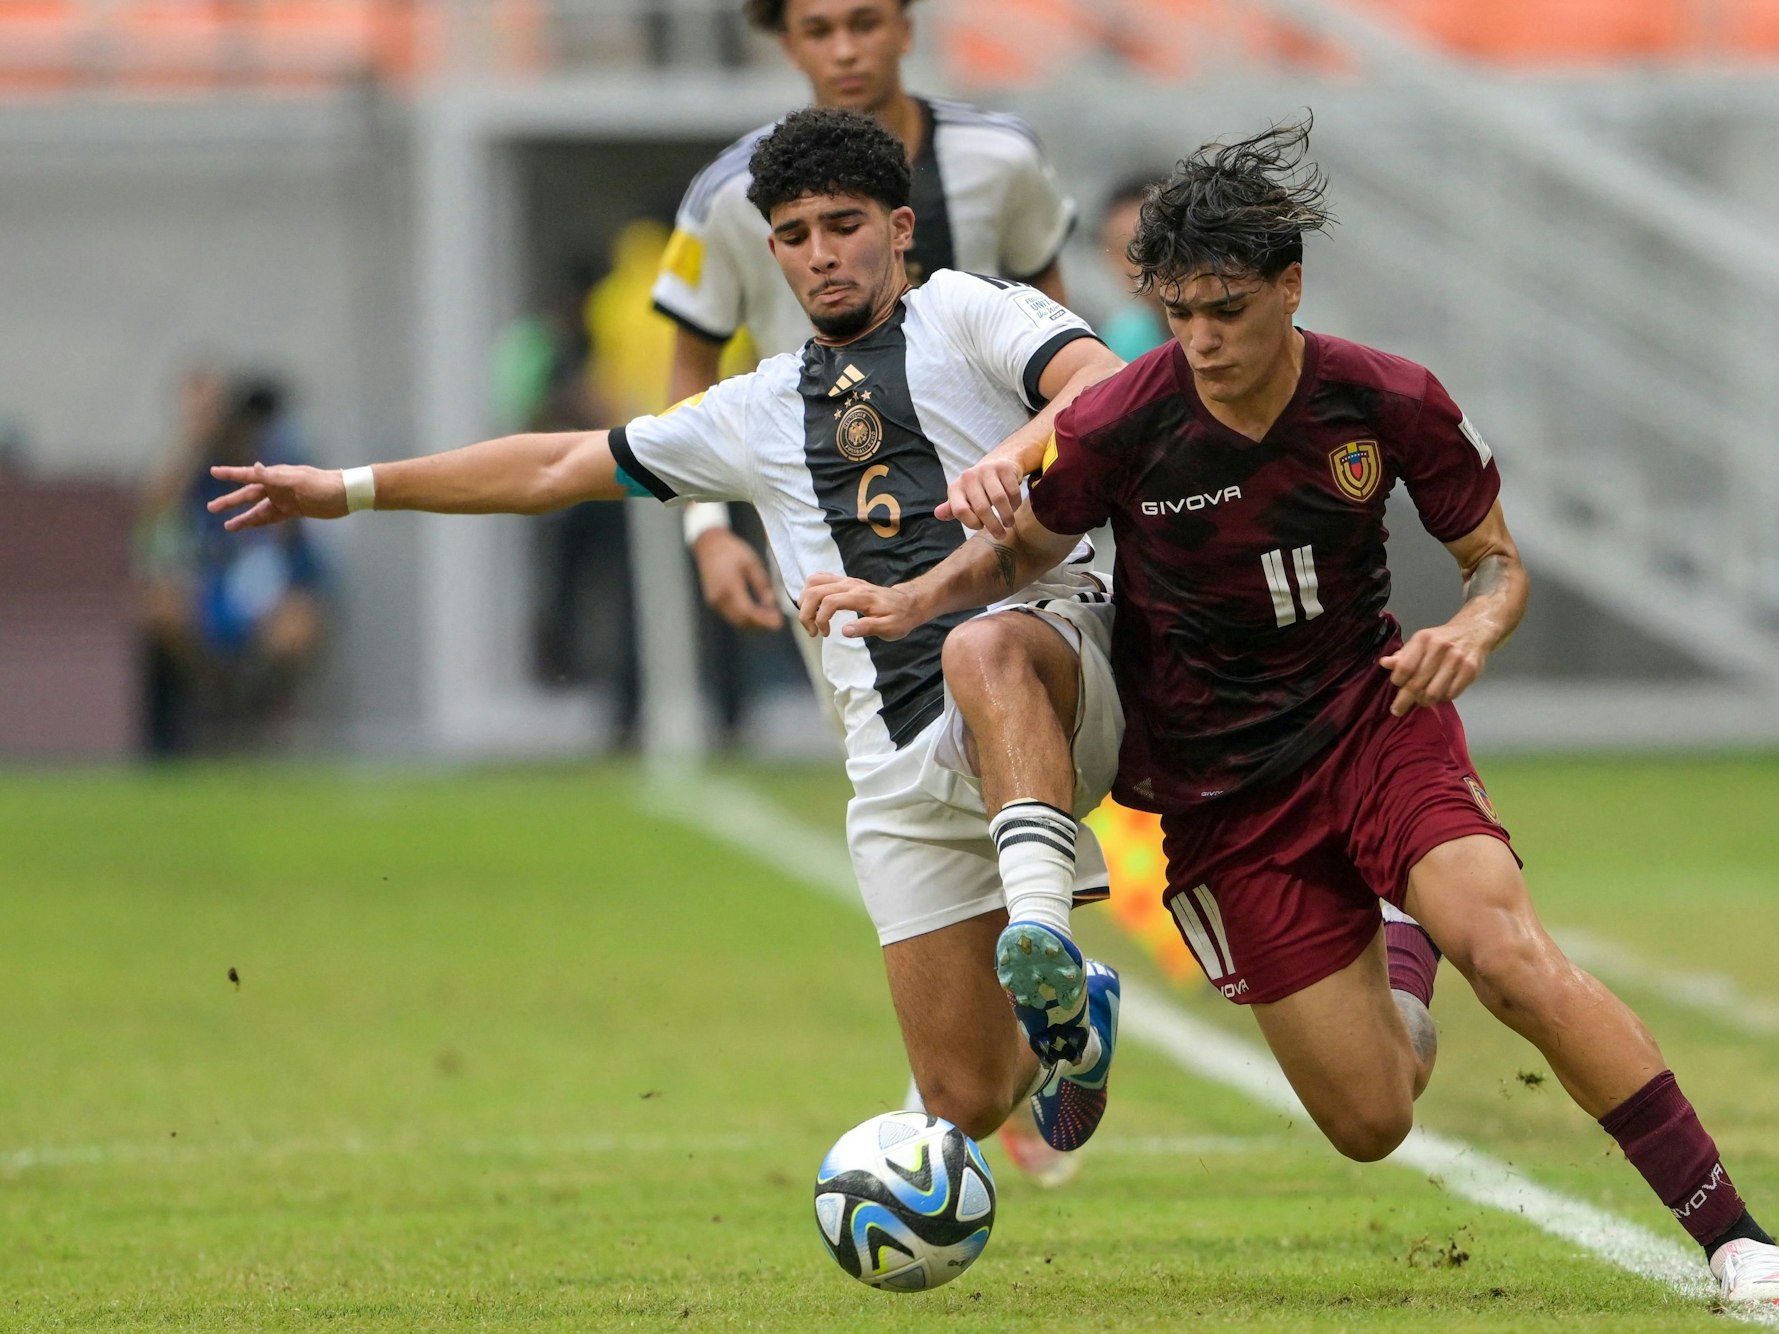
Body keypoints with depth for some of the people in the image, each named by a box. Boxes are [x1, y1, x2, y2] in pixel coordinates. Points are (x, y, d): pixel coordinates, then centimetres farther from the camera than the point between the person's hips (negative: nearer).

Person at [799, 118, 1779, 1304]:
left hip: (1374, 719, 0)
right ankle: (1400, 948, 33)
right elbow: (1025, 549, 6)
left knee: (1516, 961, -28)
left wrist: (1473, 630, -21)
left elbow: (1500, 561, 2)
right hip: (1218, 794, 0)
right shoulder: (1119, 426, -14)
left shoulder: (1391, 404, -12)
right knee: (1372, 1126, -5)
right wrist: (911, 599, -12)